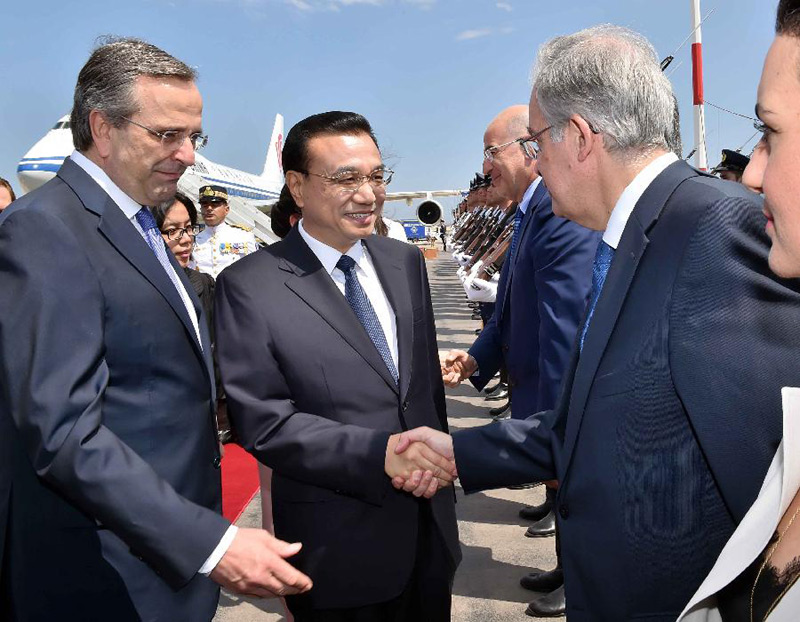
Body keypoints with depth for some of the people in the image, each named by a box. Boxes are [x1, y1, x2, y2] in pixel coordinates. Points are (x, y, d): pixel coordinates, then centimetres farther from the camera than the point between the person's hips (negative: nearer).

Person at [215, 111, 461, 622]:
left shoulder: (406, 261, 3)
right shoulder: (249, 287, -14)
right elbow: (262, 421, -17)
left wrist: (437, 459, 12)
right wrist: (380, 453, -24)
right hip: (340, 543, -5)